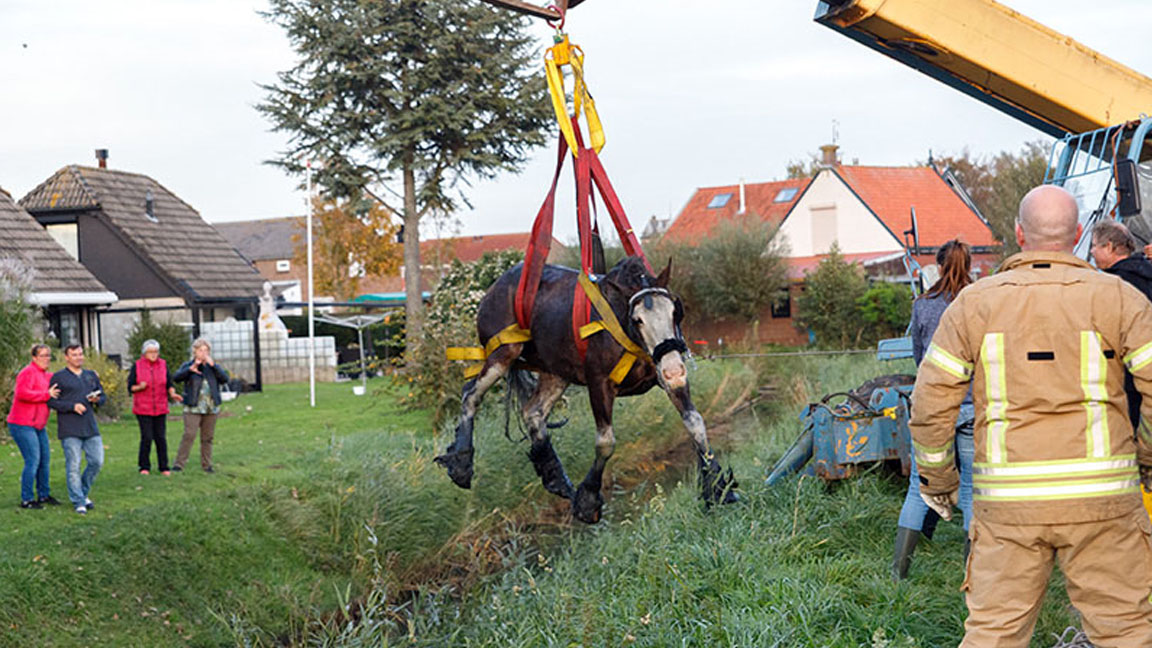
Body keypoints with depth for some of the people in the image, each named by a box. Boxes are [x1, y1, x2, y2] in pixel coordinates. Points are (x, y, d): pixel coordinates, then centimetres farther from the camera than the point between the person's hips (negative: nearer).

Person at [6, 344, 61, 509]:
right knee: (33, 461, -11)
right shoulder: (28, 373, -14)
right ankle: (26, 500, -5)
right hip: (22, 424, -10)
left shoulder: (44, 375, 16)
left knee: (45, 459, 11)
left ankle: (44, 495, 22)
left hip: (38, 425, 10)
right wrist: (47, 394, -25)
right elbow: (22, 393, -28)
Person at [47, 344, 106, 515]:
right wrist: (72, 406, -17)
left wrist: (97, 399, -3)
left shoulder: (91, 375, 17)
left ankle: (83, 492, 23)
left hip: (91, 428, 5)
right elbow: (51, 401, -6)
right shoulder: (58, 377, 1)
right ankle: (78, 502, 2)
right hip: (70, 431, -5)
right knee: (73, 466, -5)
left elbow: (103, 396, 21)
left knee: (97, 461, 1)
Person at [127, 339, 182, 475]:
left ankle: (164, 468, 9)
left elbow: (169, 384, 9)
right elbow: (130, 387, 0)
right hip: (143, 409, -2)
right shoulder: (137, 366, -1)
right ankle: (144, 467, 6)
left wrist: (172, 393, -11)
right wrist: (140, 387, -21)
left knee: (161, 438, 0)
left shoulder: (163, 365, 6)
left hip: (160, 408, 2)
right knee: (146, 437, -8)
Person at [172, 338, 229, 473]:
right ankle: (179, 464, -11)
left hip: (211, 409, 3)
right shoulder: (187, 366, 6)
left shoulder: (213, 366, 13)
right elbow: (176, 377, -11)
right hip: (193, 408, -3)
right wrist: (191, 368, -24)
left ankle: (206, 465, 13)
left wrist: (213, 365, -14)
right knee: (189, 435, -13)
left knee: (208, 437, 6)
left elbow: (225, 379, -3)